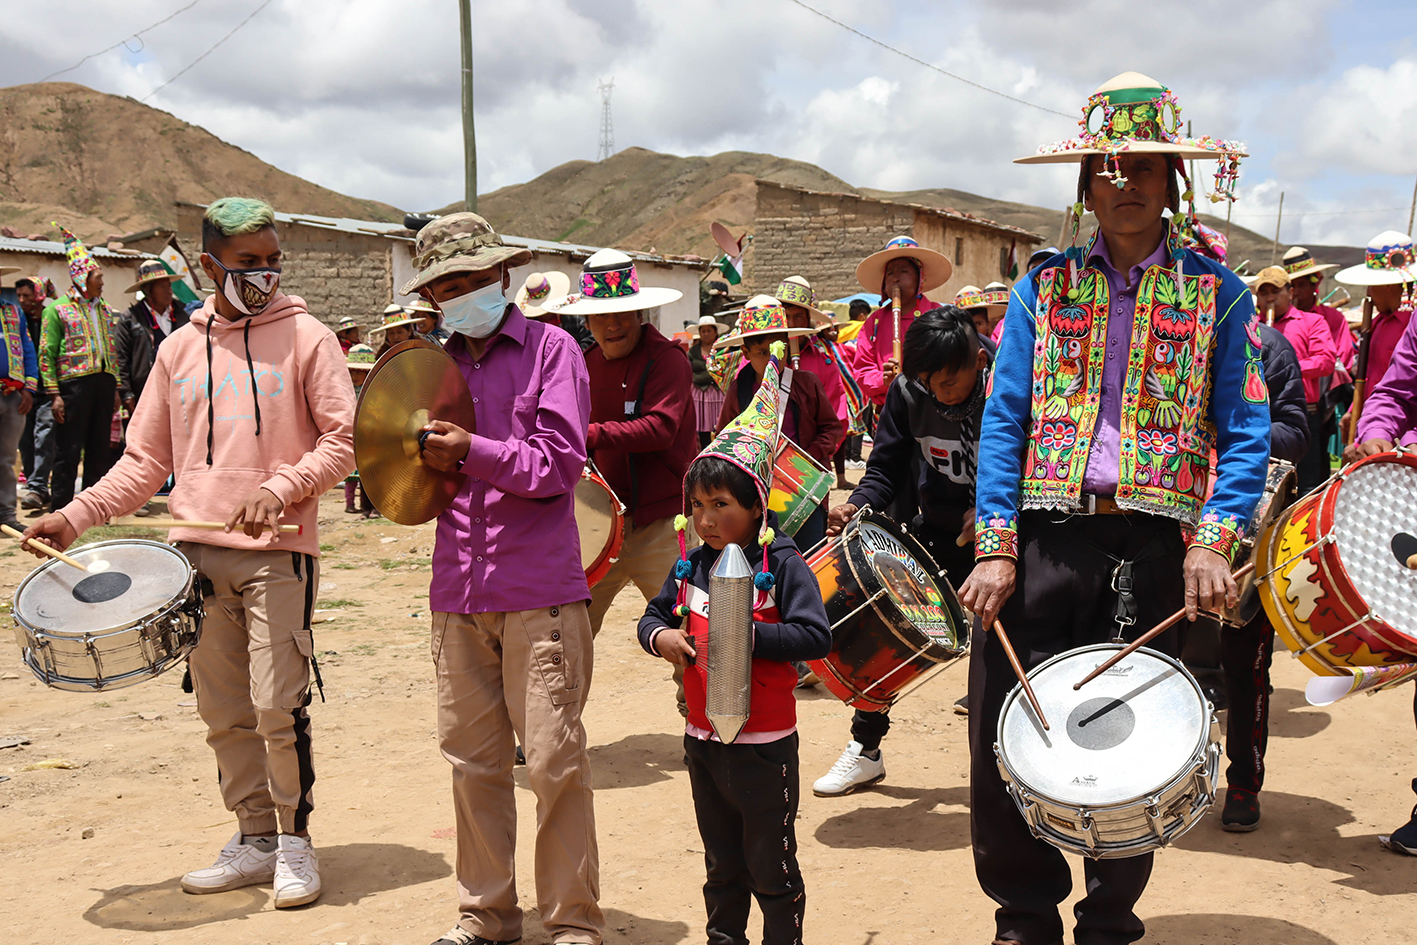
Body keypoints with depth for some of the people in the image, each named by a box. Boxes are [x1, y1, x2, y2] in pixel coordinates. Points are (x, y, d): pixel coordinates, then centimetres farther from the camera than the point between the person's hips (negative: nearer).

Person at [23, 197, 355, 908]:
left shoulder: (306, 337, 0)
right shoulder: (179, 349, 12)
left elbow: (344, 439, -3)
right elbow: (146, 460, 14)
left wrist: (281, 488, -18)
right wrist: (76, 516, 3)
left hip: (278, 553, -4)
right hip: (197, 553, 4)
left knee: (277, 706, -8)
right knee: (223, 713, 9)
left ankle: (296, 840, 10)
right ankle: (255, 841, 23)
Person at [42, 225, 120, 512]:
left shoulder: (103, 309, 16)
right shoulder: (58, 309, -2)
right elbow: (46, 355, -5)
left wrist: (115, 388, 14)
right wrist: (55, 394, -12)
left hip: (103, 381, 6)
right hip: (74, 382, -6)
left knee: (99, 448, 8)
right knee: (68, 450, -3)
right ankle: (62, 510, 3)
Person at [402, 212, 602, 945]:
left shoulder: (549, 349, 0)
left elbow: (560, 464, -8)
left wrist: (472, 451, -15)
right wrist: (428, 466, -4)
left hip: (538, 591, -5)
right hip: (457, 592, 5)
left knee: (554, 761, -1)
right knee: (472, 760, 10)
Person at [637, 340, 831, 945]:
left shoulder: (783, 565, -13)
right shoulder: (690, 566, 4)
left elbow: (815, 637, -20)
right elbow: (654, 617, 12)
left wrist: (748, 634, -25)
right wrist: (660, 636, -10)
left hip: (765, 744, -5)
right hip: (703, 739, 6)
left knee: (772, 866, 7)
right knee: (722, 865, 20)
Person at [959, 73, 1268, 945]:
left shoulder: (1218, 295, 7)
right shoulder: (1043, 287, 10)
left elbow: (1247, 435, 1)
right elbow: (1003, 422, 5)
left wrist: (1213, 540, -15)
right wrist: (996, 548, -6)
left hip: (1153, 545, -1)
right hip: (1042, 535, 1)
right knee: (1001, 744, 1)